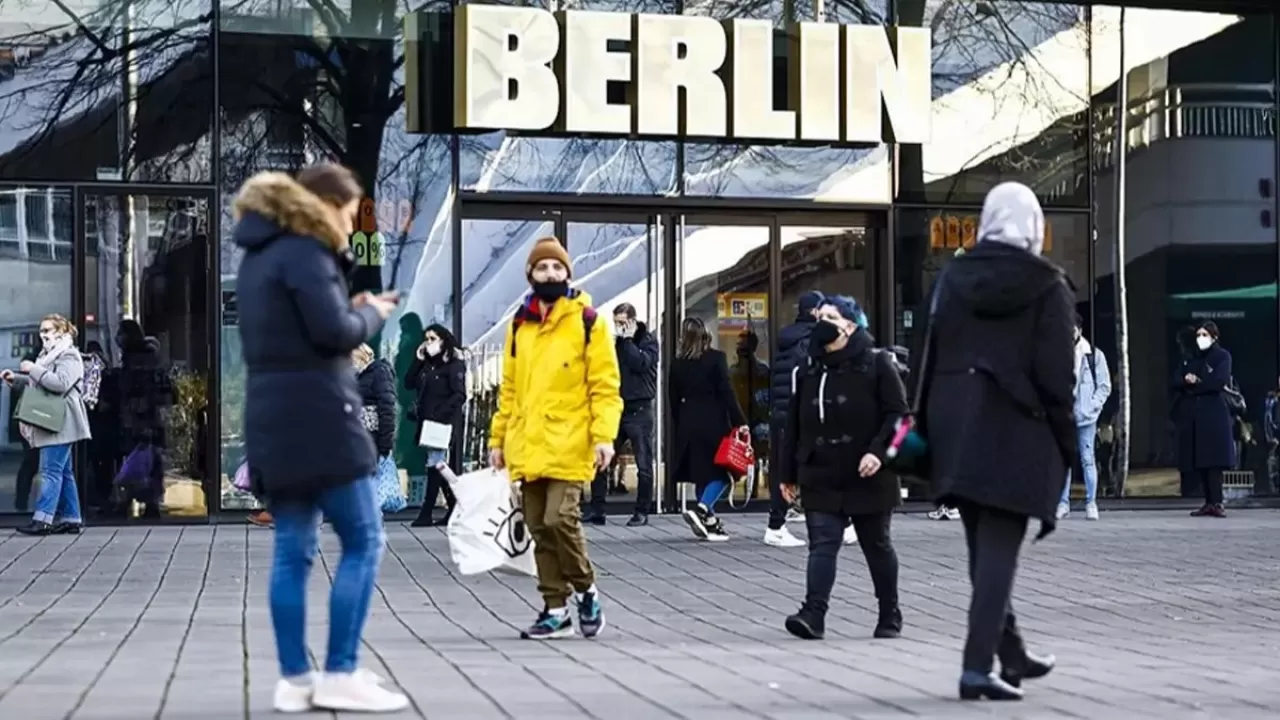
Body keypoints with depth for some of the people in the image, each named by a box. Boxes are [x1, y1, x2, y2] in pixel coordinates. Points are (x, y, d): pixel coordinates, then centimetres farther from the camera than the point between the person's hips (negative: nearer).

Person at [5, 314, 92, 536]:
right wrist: (16, 379, 16)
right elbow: (38, 384, 31)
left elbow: (61, 383, -24)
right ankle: (70, 519, 12)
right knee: (64, 472, 10)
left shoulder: (68, 356, -9)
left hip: (60, 424, -10)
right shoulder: (48, 354, 22)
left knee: (51, 471, -14)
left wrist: (33, 370, -19)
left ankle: (42, 519, -18)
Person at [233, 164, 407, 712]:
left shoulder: (258, 256, 18)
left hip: (272, 419, 9)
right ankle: (340, 676, -3)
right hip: (317, 416, -9)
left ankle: (294, 680, 8)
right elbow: (334, 333, -17)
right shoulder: (305, 252, -10)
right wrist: (372, 314, 2)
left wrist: (353, 308, 13)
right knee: (363, 541, -2)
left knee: (292, 550, 8)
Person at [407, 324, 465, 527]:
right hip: (427, 421, 8)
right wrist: (418, 360, 4)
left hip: (444, 422, -8)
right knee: (438, 465, 9)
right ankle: (454, 507, 15)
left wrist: (440, 414, -20)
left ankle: (426, 513, -9)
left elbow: (459, 395, -12)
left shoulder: (454, 364, -6)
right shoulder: (426, 363, 16)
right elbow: (409, 383, 11)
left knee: (435, 464, -9)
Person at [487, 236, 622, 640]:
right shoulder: (520, 324, 13)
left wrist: (604, 435, -15)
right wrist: (498, 438, 14)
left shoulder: (586, 321, -1)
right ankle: (556, 609, 15)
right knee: (539, 528, 7)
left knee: (560, 519, -16)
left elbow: (605, 384, -5)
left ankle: (585, 590, 7)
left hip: (568, 444, -5)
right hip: (528, 446, 5)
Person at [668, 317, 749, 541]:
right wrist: (739, 421, -7)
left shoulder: (677, 363, 4)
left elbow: (673, 398, 8)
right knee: (721, 472, 2)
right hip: (713, 423, -5)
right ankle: (701, 510, -18)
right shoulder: (716, 358, -7)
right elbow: (726, 393, -10)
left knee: (701, 473, 12)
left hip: (688, 424, 5)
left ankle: (709, 522, 15)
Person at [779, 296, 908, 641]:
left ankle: (890, 615, 23)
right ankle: (814, 612, -16)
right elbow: (794, 425, 14)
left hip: (868, 479, -3)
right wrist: (788, 473, 13)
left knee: (877, 546, 10)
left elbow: (897, 414, -8)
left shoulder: (877, 364, -3)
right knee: (822, 545, -8)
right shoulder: (808, 372, 10)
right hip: (821, 478, 3)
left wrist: (878, 451, -22)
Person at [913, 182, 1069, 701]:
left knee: (984, 549, 16)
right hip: (1018, 435, -4)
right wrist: (1066, 444, -2)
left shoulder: (951, 279, 7)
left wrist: (929, 430, 13)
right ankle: (978, 667, -8)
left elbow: (926, 359, 7)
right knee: (998, 551, -2)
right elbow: (1056, 374, -9)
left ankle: (1011, 654, 29)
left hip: (958, 433, 5)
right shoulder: (1047, 286, -5)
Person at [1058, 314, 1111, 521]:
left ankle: (1091, 503, 6)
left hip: (1085, 417, -1)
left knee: (1088, 459, 1)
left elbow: (1105, 386, 4)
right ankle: (1063, 503, 9)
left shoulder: (1094, 355, 2)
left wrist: (1093, 406, -6)